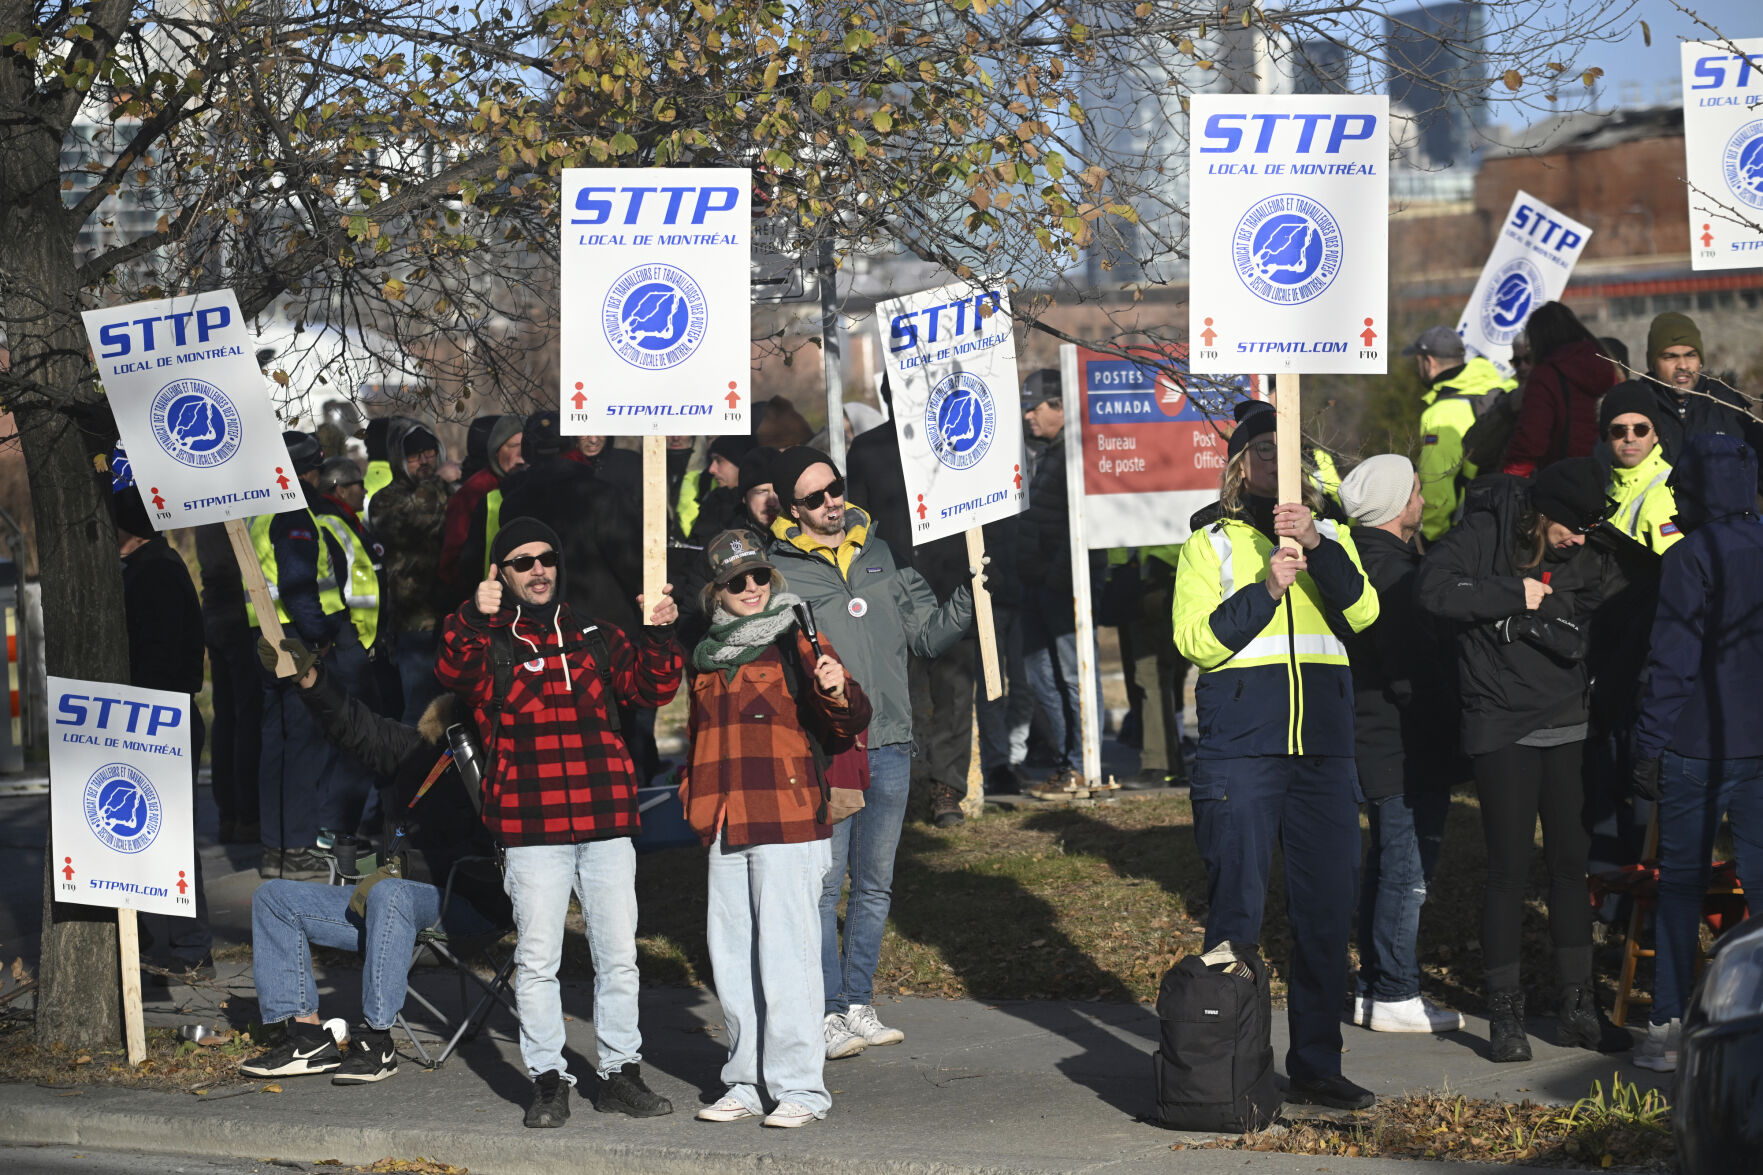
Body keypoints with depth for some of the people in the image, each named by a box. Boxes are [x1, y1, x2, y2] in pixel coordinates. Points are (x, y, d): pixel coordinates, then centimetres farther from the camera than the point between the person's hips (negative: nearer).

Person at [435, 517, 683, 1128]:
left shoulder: (596, 639, 16)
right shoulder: (488, 642, 5)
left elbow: (650, 688, 11)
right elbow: (455, 672, -16)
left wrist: (657, 636, -6)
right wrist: (474, 620, -33)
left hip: (607, 823, 3)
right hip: (530, 827, -3)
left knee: (618, 955, 6)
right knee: (537, 958, -2)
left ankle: (620, 1072, 17)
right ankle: (548, 1081, 7)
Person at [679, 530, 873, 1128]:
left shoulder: (796, 643, -3)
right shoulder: (708, 657, 14)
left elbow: (846, 724, -12)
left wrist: (838, 692, -33)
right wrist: (695, 798, 18)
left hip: (788, 823, -6)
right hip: (726, 830, 6)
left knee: (786, 954, -8)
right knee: (731, 956, 10)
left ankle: (800, 1086, -2)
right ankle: (745, 1083, 19)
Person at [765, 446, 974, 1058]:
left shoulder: (883, 555, 11)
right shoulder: (777, 571, -4)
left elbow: (929, 633, 13)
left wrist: (970, 595, -3)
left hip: (889, 747, 5)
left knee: (874, 883, 12)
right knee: (825, 884, -4)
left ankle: (860, 1005, 21)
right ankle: (829, 1013, 3)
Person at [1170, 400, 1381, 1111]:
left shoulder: (1330, 537, 14)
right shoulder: (1211, 542, 6)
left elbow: (1361, 612, -4)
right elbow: (1196, 640, -5)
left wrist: (1317, 546, -18)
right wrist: (1267, 589, -15)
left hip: (1324, 753, 3)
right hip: (1239, 751, -3)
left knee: (1327, 912, 4)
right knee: (1236, 916, -3)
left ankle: (1316, 1066, 14)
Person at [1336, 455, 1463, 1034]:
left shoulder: (1361, 561, 12)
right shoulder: (1391, 572, -21)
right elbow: (1413, 676, -22)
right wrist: (1448, 727, -11)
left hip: (1376, 745, 11)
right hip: (1405, 750, -11)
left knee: (1386, 865, 17)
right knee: (1407, 871, -3)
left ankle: (1374, 986, 24)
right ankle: (1395, 995, 2)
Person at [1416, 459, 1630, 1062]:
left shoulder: (1587, 557, 5)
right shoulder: (1484, 533, -7)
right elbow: (1434, 587, -21)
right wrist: (1515, 594, -19)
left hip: (1568, 726, 5)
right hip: (1502, 729, -4)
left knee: (1573, 861, 7)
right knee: (1510, 867, -4)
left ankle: (1578, 1006, 15)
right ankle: (1505, 1013, 4)